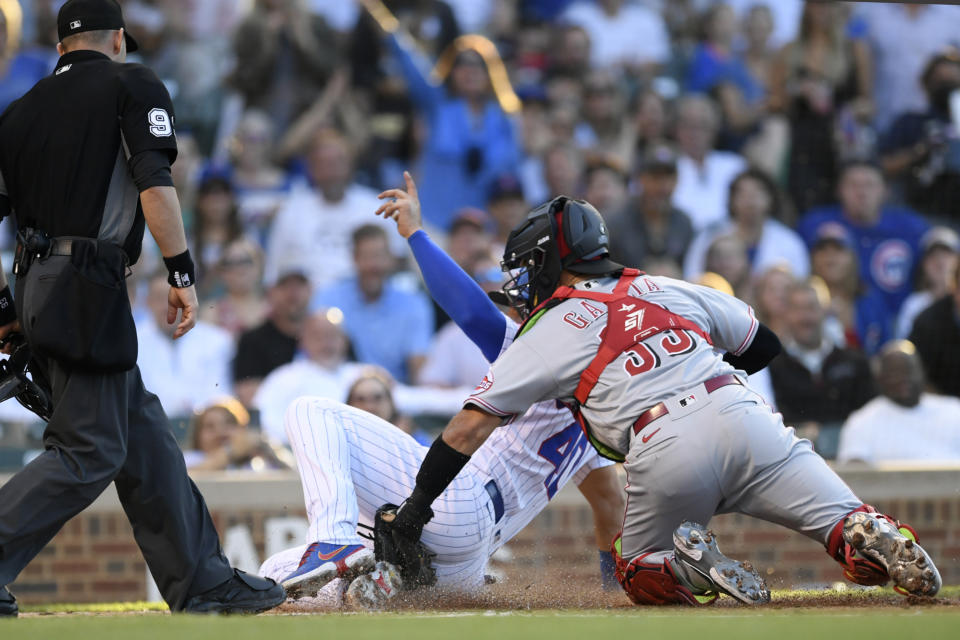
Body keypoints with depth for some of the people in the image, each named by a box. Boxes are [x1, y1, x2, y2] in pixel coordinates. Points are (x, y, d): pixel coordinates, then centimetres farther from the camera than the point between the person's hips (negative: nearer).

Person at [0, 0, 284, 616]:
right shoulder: (133, 84, 2)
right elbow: (154, 183, -12)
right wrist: (183, 273, -12)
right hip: (87, 288, -8)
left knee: (145, 438, 12)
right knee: (90, 453, -8)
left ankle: (202, 582, 13)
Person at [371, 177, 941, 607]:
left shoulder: (549, 334, 14)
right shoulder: (670, 290, 25)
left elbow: (472, 425, 11)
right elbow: (765, 346, 32)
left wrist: (417, 506, 17)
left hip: (664, 456, -3)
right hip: (741, 414, 3)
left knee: (639, 575, 21)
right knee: (847, 526, 1)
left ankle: (690, 570, -12)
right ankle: (873, 543, -34)